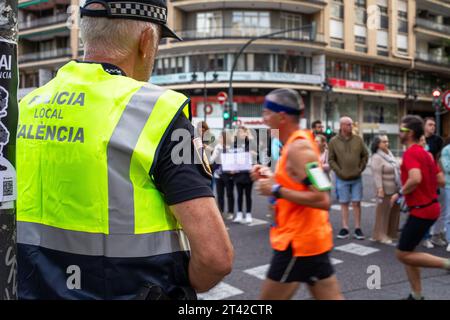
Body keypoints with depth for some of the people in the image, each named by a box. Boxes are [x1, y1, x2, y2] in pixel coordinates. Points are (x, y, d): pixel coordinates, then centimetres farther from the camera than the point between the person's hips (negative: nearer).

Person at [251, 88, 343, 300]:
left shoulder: (298, 147, -20)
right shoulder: (299, 142, 10)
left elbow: (321, 199, -26)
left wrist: (276, 190, -21)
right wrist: (272, 177, 8)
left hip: (299, 241, -10)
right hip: (310, 237, 10)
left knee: (269, 297, 4)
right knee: (331, 297, 14)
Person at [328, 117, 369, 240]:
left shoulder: (358, 140, 1)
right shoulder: (334, 141, -4)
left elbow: (365, 156, 7)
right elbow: (331, 159, -2)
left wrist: (360, 169, -3)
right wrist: (339, 171, -10)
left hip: (357, 178, 1)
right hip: (342, 178, -1)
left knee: (356, 203, 4)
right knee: (344, 203, 6)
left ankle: (357, 229, 11)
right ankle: (345, 228, 13)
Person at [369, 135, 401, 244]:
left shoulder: (390, 154, 13)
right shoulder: (376, 157, -14)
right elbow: (377, 175, -21)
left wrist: (401, 185, 18)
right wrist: (380, 189, -27)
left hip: (396, 189, 9)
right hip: (386, 190, -9)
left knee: (395, 212, 14)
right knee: (384, 212, -2)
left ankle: (392, 233, 26)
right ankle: (381, 235, 7)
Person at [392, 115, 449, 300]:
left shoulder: (410, 153, -17)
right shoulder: (425, 153, 12)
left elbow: (415, 179, -33)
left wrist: (400, 193, -18)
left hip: (421, 210, -10)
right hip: (429, 206, 10)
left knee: (402, 255, -2)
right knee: (406, 251, 14)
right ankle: (416, 295, 18)